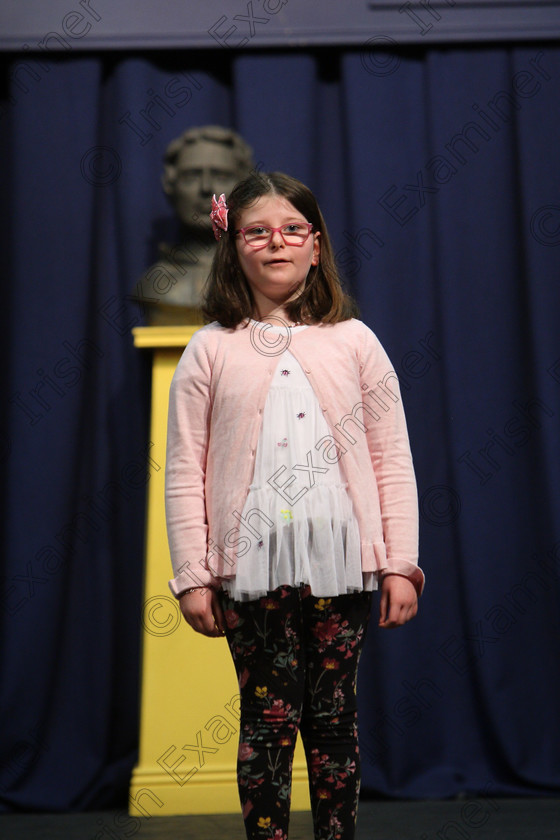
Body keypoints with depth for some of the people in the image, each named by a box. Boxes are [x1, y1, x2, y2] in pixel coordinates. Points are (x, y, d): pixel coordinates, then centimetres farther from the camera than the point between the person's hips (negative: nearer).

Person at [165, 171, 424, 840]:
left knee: (335, 718, 10)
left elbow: (393, 460, 5)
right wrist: (192, 577, -3)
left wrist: (400, 565, 1)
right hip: (253, 567, -1)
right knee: (268, 721, 4)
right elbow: (184, 472, 2)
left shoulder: (353, 341, 5)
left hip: (342, 563, 1)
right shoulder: (211, 349, 2)